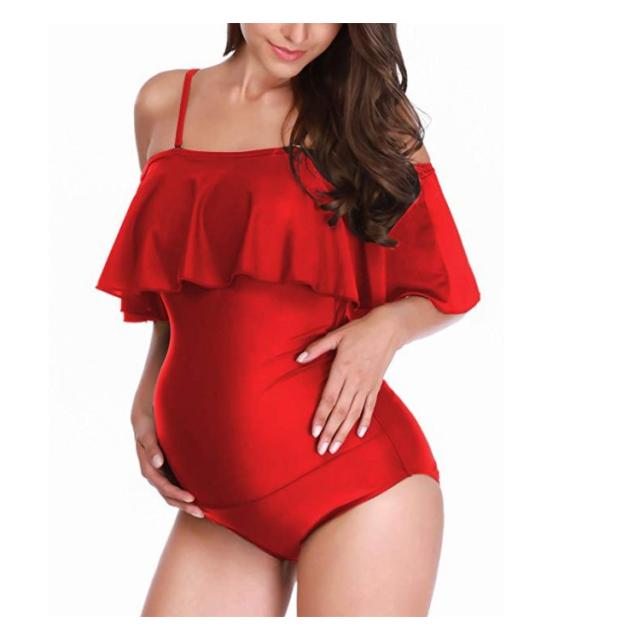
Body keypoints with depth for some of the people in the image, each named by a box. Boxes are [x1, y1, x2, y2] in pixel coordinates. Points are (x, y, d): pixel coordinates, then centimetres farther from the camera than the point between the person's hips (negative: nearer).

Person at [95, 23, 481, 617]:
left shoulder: (373, 113, 4)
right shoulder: (162, 104, 11)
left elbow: (446, 290, 9)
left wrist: (387, 326, -11)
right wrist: (148, 391, 8)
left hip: (353, 471, -3)